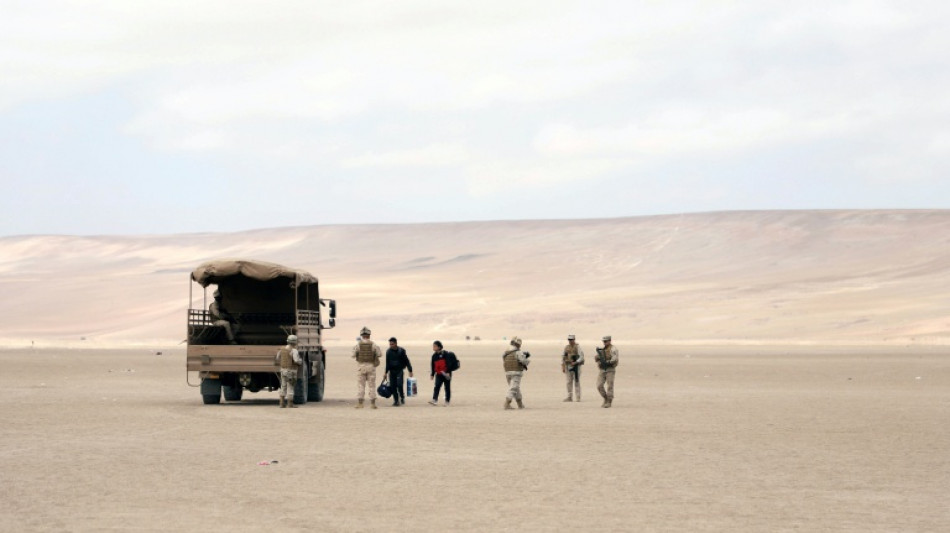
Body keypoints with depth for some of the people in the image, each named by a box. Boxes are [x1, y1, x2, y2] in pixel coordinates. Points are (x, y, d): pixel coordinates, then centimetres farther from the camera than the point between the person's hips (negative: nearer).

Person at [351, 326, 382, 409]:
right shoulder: (373, 344, -5)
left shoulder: (358, 345, -7)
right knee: (372, 385, 6)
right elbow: (380, 354, 0)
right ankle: (373, 403, 5)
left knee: (360, 386, 4)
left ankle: (360, 403, -2)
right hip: (371, 366, 0)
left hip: (361, 367, 0)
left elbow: (353, 355, -4)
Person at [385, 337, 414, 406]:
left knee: (399, 384, -17)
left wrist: (410, 371, -3)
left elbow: (407, 361, 0)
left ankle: (402, 397, 5)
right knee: (393, 386, -2)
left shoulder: (401, 350, -5)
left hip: (399, 370, -3)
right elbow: (387, 363, 9)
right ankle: (396, 400, 8)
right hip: (392, 371, 3)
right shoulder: (388, 352, 2)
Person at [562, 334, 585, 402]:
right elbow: (563, 357, 15)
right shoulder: (566, 347, 11)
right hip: (568, 366, 5)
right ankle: (570, 397, 8)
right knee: (569, 382, 5)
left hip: (576, 366, -5)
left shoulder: (577, 347, -5)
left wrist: (575, 362, -22)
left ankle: (578, 397, 0)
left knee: (577, 382, -4)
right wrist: (563, 366, 8)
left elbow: (581, 356, -11)